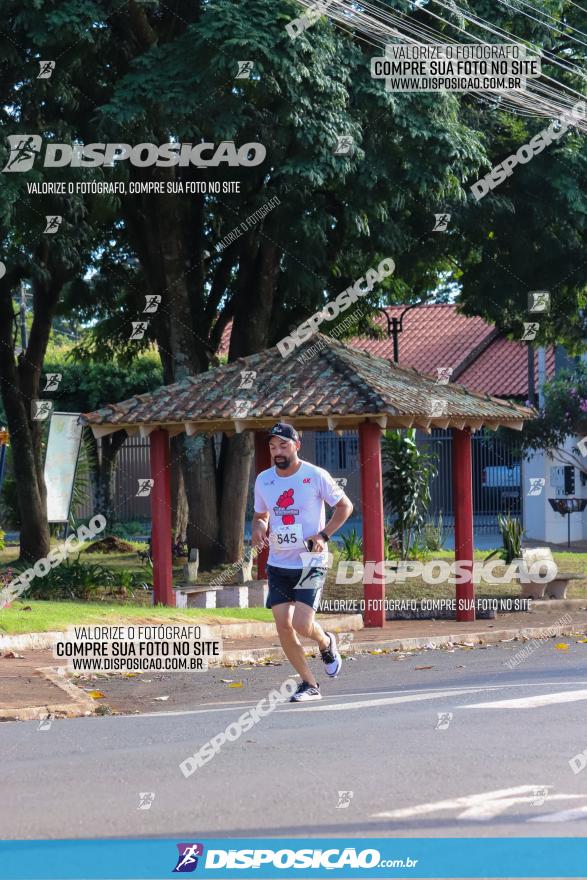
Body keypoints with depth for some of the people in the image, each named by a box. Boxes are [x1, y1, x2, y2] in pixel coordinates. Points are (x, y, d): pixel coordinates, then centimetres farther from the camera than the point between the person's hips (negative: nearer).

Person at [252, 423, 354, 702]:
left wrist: (323, 535, -10)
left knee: (302, 624, -16)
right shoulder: (263, 480, 5)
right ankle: (309, 685, 13)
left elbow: (345, 506, 2)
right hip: (278, 564, 5)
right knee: (283, 626, -3)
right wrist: (259, 528, -4)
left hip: (311, 562, -4)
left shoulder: (316, 476, -8)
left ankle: (326, 643, 21)